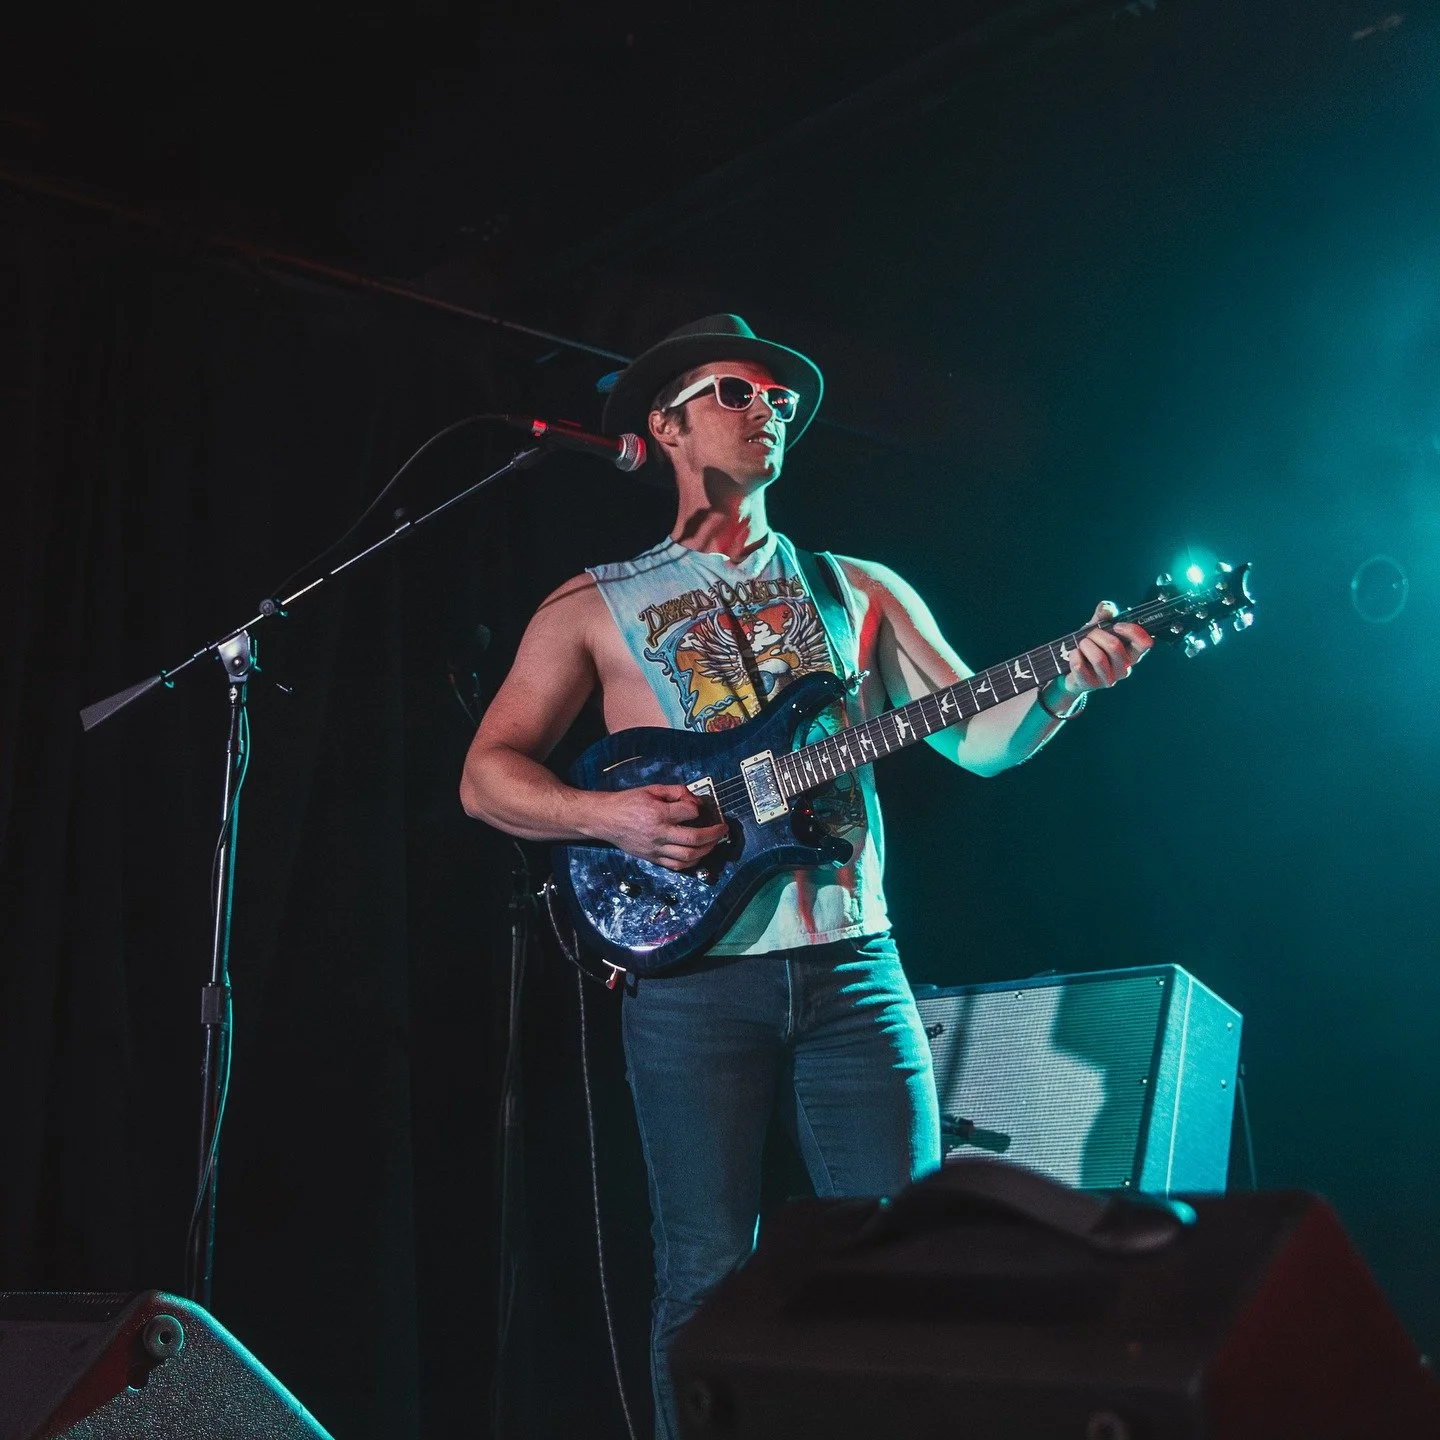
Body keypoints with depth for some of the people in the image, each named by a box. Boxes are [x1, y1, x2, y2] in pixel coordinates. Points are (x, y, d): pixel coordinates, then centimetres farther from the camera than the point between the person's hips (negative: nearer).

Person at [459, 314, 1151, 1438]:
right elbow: (488, 774, 6)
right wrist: (603, 814, -13)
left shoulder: (860, 591, 15)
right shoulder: (596, 607, 9)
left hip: (850, 963, 2)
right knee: (708, 1278, 0)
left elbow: (980, 736, 9)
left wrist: (1069, 678, -11)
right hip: (694, 974, -2)